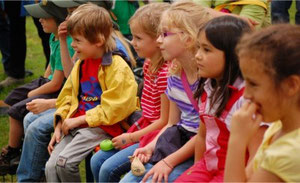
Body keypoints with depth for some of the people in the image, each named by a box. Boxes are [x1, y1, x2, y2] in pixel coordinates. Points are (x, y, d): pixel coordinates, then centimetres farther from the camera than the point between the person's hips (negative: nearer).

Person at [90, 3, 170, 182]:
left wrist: (132, 137, -12)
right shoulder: (149, 65, 6)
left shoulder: (165, 73, -23)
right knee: (97, 161, 7)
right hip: (144, 129, 10)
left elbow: (165, 120, -20)